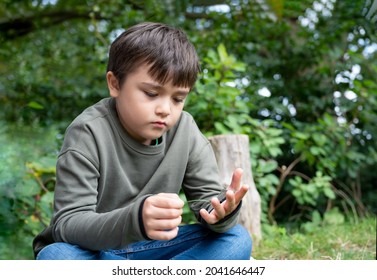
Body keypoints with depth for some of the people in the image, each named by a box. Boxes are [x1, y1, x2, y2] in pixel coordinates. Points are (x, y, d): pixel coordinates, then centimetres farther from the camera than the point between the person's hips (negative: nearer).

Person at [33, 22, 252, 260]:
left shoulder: (185, 131, -9)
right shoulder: (88, 133, -21)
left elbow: (206, 196, -6)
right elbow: (67, 224, -26)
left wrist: (220, 211, -33)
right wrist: (134, 220, -46)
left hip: (151, 247, 4)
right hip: (90, 248, -4)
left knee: (237, 240, -14)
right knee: (56, 256, -36)